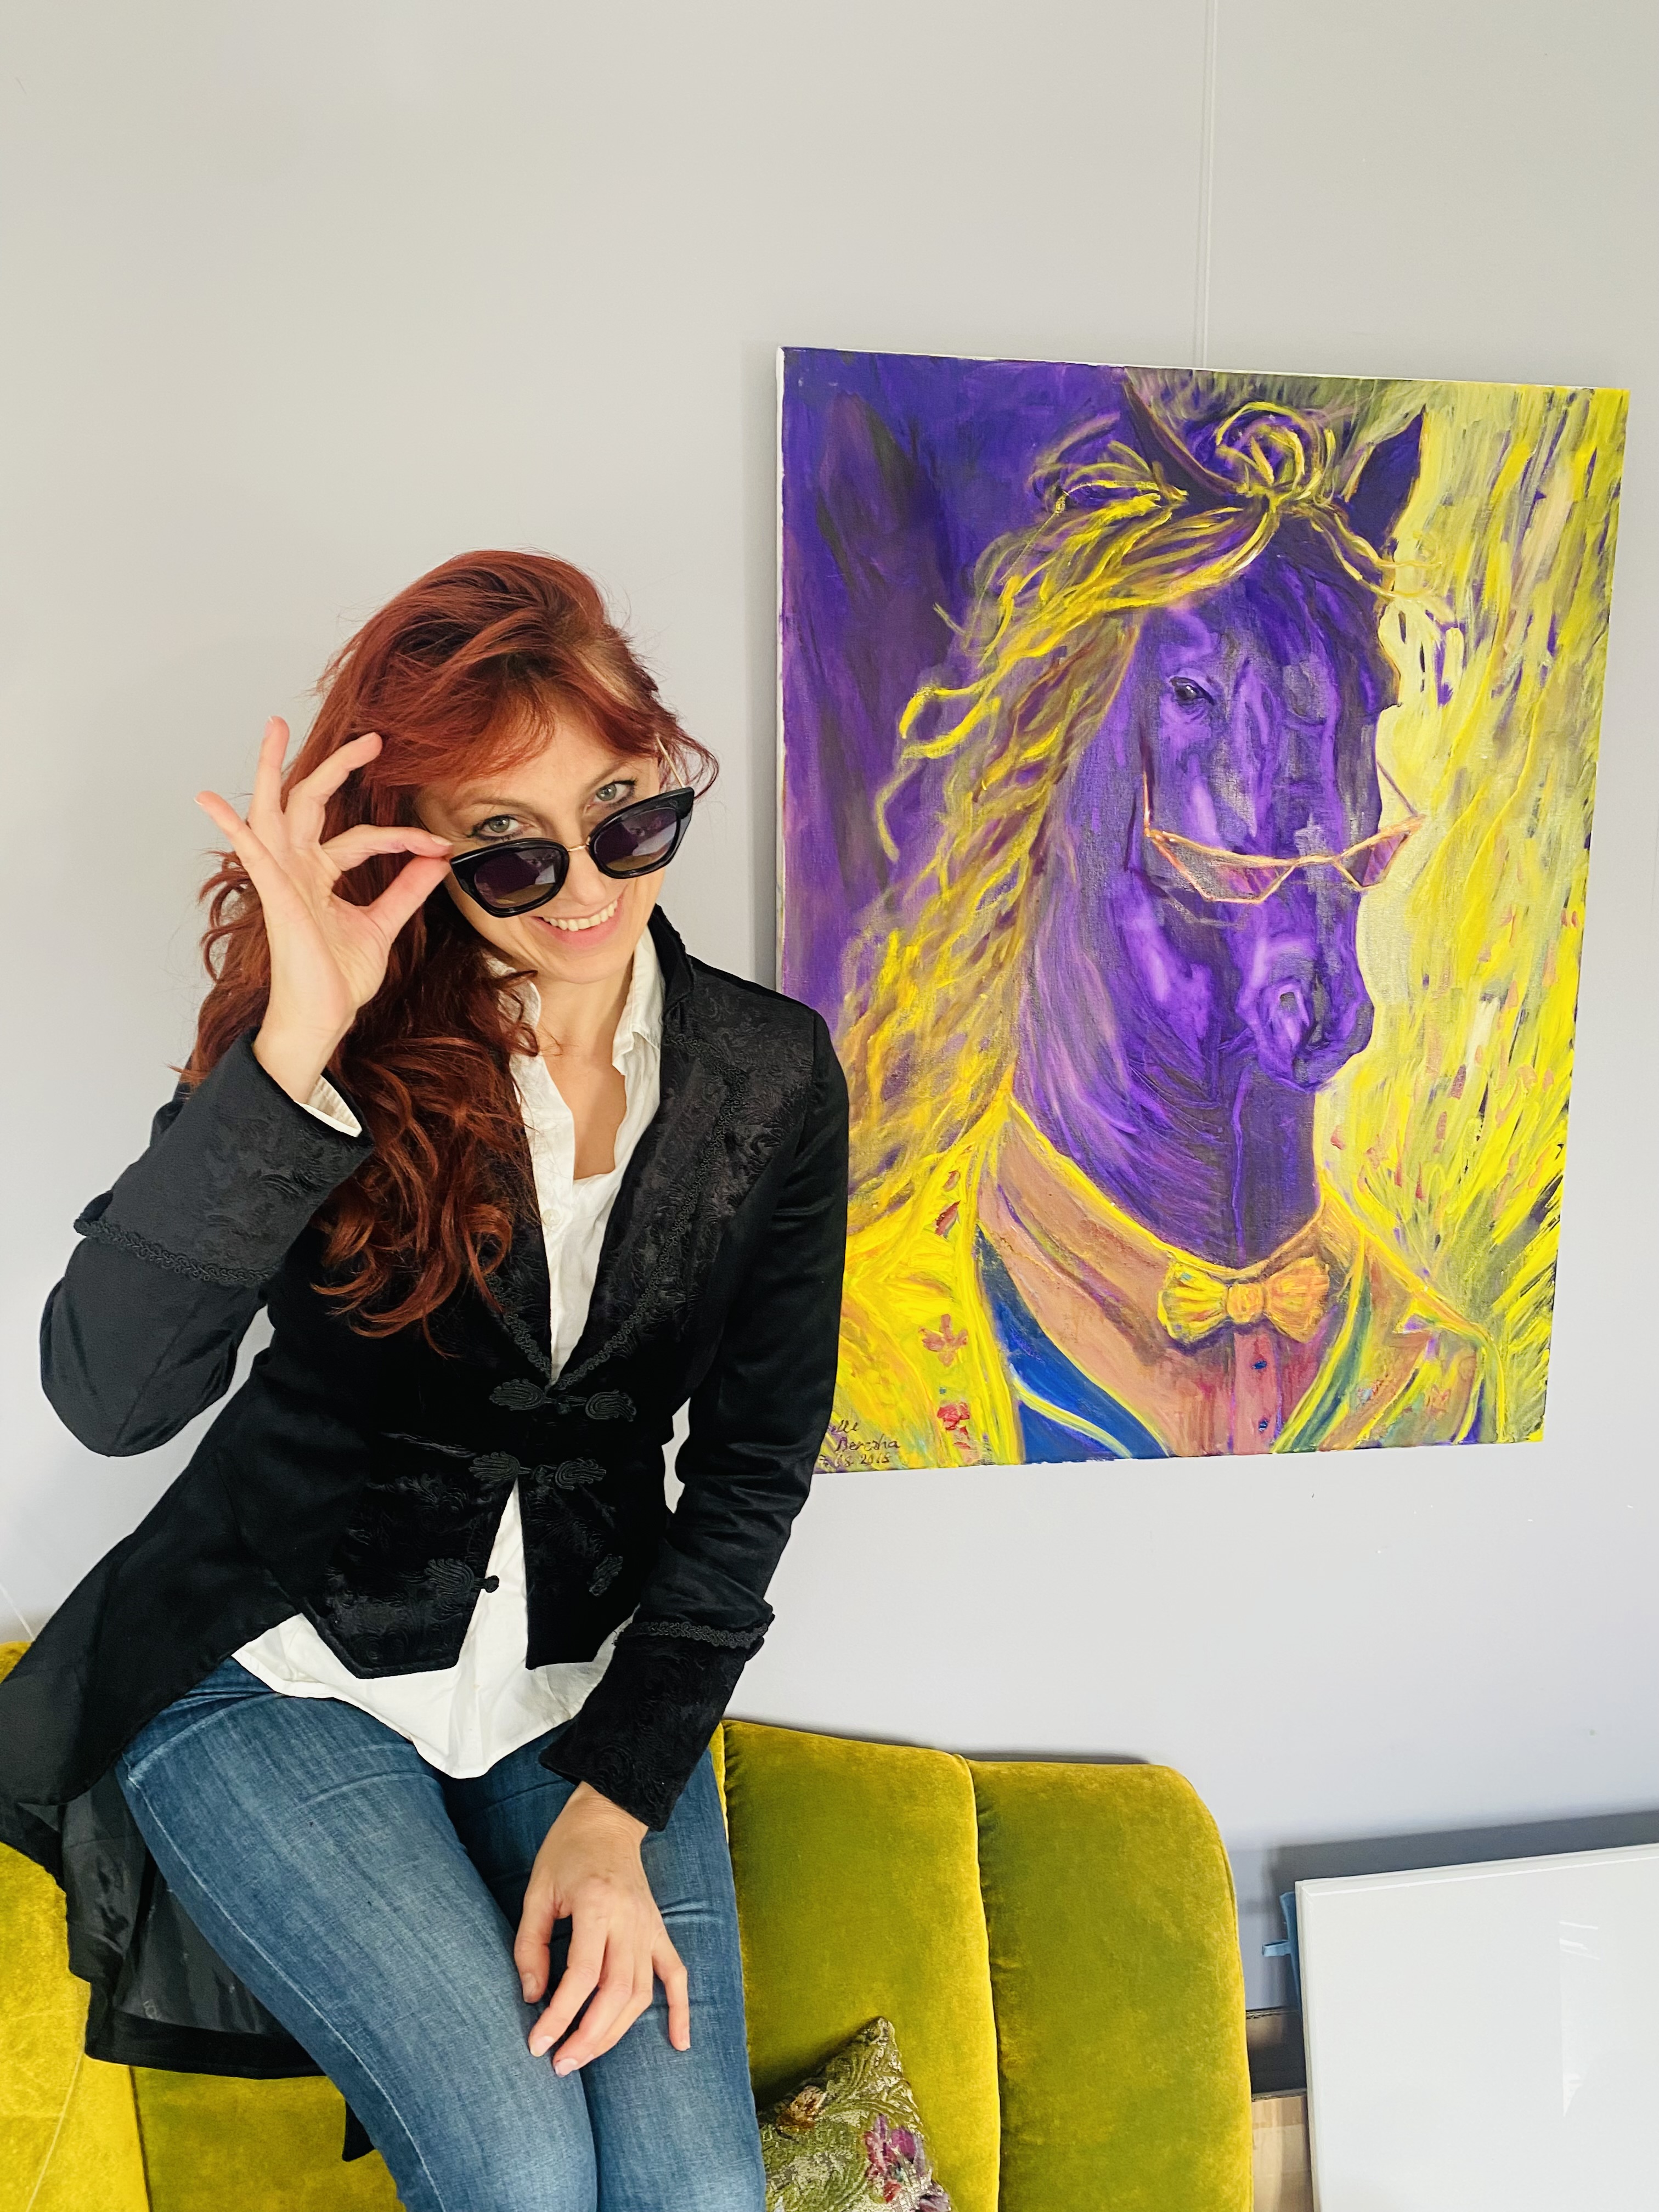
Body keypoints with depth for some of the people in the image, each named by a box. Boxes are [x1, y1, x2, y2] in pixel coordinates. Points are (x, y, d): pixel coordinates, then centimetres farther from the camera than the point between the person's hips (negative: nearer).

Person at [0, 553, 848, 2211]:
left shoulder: (771, 1075, -6)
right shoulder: (347, 1046, -12)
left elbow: (754, 1466, -3)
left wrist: (620, 1805, -8)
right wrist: (298, 1050, -34)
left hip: (586, 1688, 2)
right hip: (281, 1675, -2)